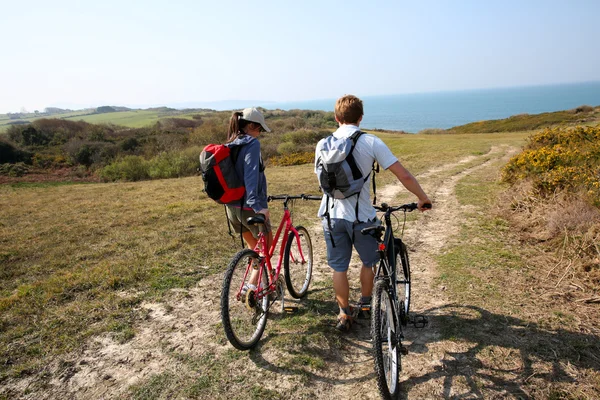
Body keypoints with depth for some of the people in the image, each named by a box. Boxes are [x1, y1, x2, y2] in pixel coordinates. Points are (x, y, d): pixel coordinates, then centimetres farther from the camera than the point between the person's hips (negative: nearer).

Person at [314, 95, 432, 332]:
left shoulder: (323, 144, -1)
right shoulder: (371, 142, -11)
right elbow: (403, 175, -12)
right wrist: (423, 198, 2)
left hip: (331, 215, 3)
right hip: (361, 216, -2)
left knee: (338, 267, 15)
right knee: (369, 261, 22)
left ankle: (344, 314, 24)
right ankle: (365, 303, 38)